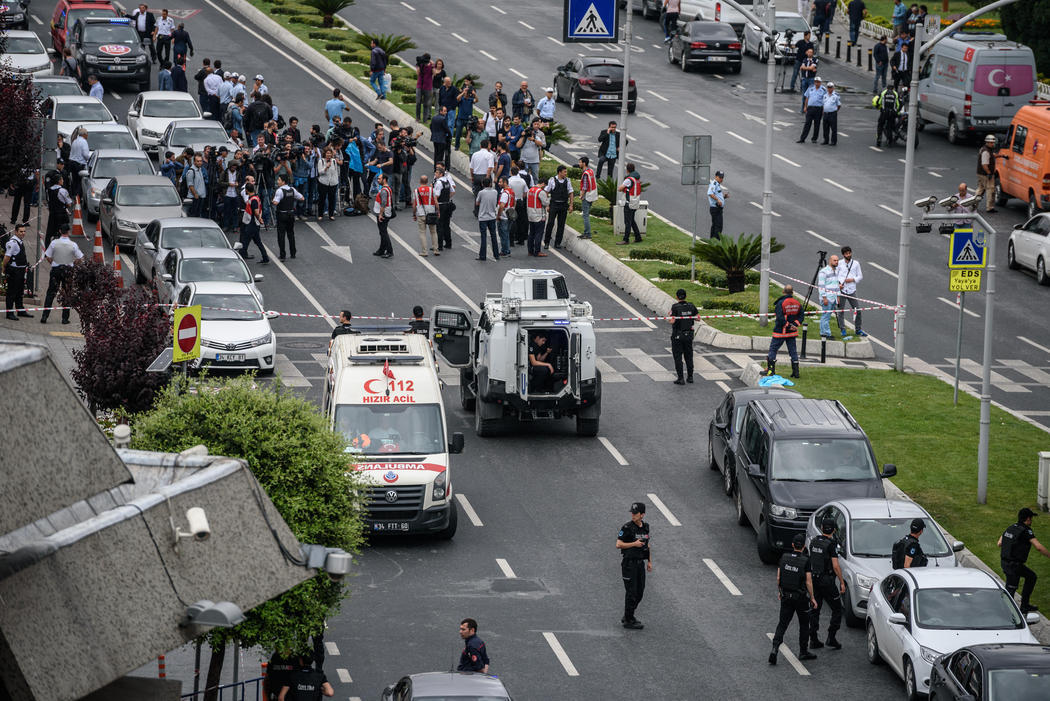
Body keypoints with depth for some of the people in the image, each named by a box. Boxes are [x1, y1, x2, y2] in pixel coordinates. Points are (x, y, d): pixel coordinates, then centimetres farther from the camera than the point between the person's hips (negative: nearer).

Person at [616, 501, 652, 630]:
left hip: (640, 563, 7)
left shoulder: (645, 527, 6)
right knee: (631, 593, -4)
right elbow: (618, 545, -14)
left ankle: (628, 616, 25)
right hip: (629, 563, -7)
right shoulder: (627, 527, -14)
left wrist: (649, 562, 13)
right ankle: (628, 621, 6)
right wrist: (634, 544, -22)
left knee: (639, 592, 11)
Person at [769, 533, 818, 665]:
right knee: (804, 624, 15)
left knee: (782, 624, 5)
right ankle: (803, 652, 22)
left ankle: (775, 649, -14)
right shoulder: (805, 561, -13)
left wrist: (780, 591, 17)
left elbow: (778, 578, 2)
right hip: (801, 598, -3)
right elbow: (808, 582, -13)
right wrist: (812, 598, -2)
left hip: (786, 596, 3)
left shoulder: (784, 557, -2)